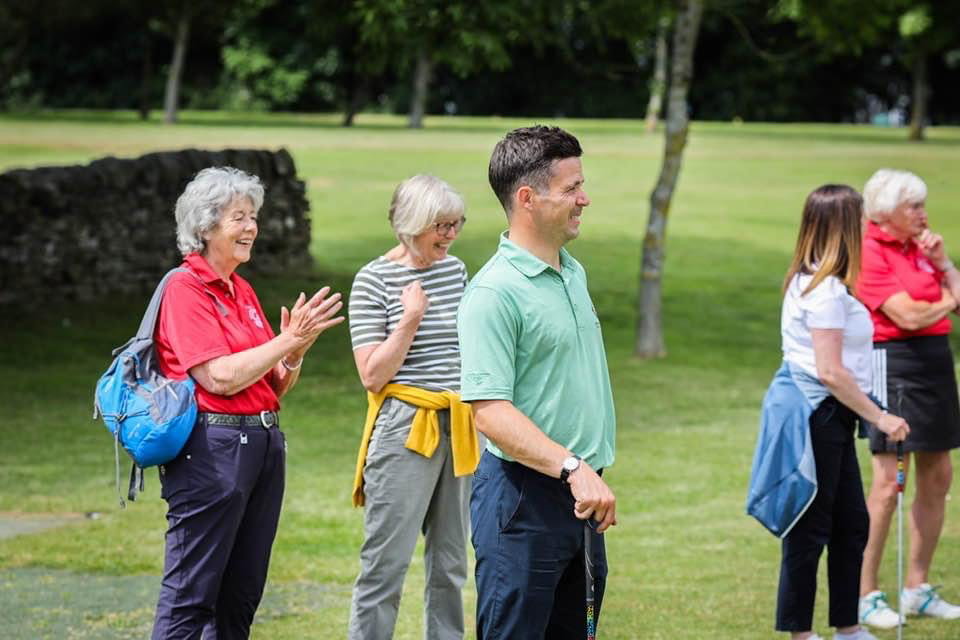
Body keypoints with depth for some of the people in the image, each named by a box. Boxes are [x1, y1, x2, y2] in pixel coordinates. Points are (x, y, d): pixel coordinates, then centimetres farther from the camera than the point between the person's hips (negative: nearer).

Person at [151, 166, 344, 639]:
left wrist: (294, 356, -2)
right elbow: (220, 377, -18)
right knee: (189, 598, -7)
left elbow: (273, 386, 18)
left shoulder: (242, 290, 16)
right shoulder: (184, 289, -9)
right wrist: (289, 341, -15)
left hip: (263, 441, 9)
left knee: (241, 596, 10)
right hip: (211, 446, -9)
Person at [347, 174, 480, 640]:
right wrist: (409, 321, -18)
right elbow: (372, 376, -12)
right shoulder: (374, 280, -8)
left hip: (459, 431, 6)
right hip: (404, 430, -6)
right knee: (386, 562, -7)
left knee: (450, 564, 11)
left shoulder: (455, 270, 10)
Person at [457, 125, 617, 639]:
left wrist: (591, 472, 18)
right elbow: (489, 412, -24)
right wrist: (573, 468, -32)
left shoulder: (574, 273, 12)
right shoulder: (495, 291, -17)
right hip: (524, 495, -9)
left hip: (580, 495, 9)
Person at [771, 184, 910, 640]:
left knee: (851, 522, 15)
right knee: (811, 528, -2)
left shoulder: (807, 280, 12)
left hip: (831, 419, 10)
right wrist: (879, 418, -17)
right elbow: (830, 371, -22)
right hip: (819, 418, -10)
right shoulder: (826, 289, -18)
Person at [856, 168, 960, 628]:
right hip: (895, 362, -9)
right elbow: (908, 315, -18)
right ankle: (864, 595, -3)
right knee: (889, 482, -9)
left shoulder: (919, 247, 14)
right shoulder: (870, 254, -12)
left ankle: (917, 588, 20)